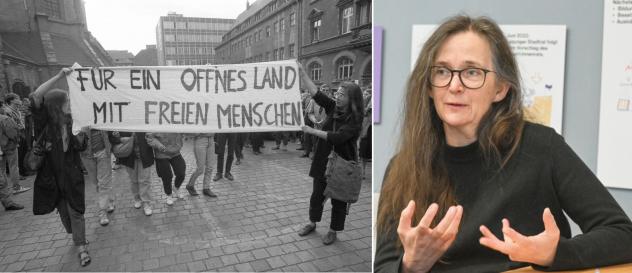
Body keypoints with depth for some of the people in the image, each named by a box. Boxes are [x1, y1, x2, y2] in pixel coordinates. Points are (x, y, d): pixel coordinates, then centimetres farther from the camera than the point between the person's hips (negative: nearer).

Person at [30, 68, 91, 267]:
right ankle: (76, 237, 38)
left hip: (72, 174, 1)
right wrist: (58, 76, -31)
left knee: (75, 211, 1)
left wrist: (81, 134, -20)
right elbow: (35, 98, -28)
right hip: (52, 175, 0)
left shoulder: (72, 122, -3)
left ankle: (81, 247, 8)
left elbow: (80, 147, 1)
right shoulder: (44, 121, -11)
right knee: (63, 211, 15)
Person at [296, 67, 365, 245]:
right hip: (323, 162, 5)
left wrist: (312, 131, -27)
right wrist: (301, 72, -13)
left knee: (338, 200, 9)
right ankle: (312, 223, 39)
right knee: (317, 195, 18)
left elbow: (337, 137, -29)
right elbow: (314, 92, -7)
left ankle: (333, 231, 28)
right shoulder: (332, 107, -2)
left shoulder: (355, 119, -17)